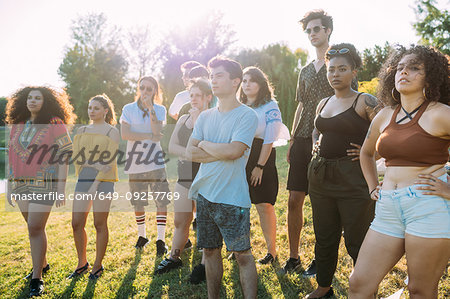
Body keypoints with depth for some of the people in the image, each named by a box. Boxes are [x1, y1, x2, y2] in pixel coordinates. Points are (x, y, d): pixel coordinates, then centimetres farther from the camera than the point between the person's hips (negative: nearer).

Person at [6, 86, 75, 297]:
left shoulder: (55, 124, -5)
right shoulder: (18, 126, 12)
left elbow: (63, 157, -9)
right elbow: (12, 158, 16)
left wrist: (61, 188, -13)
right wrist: (10, 186, 14)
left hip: (45, 184, -5)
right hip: (21, 185, 6)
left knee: (35, 228, -8)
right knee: (33, 227, 14)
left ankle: (37, 278, 3)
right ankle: (42, 264, 33)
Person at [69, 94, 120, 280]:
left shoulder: (112, 132, 0)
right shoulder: (81, 131, 14)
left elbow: (110, 162, -7)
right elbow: (76, 156, 6)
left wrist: (95, 185, -14)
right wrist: (95, 164, -13)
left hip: (103, 181, -5)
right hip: (83, 179, 5)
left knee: (100, 224, 0)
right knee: (77, 223, 4)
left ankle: (98, 265, 15)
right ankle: (82, 263, 21)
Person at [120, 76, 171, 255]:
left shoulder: (160, 110, 4)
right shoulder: (129, 109, 2)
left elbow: (157, 132, -13)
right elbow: (124, 134, -11)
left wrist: (150, 108, -15)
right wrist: (150, 136, -13)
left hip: (155, 162, 0)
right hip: (135, 163, 1)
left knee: (161, 201, -5)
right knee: (138, 203, 12)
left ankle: (160, 239, 7)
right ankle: (141, 236, 32)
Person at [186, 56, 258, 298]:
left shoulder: (247, 116, -7)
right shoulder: (205, 117, 11)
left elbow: (233, 151, -20)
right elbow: (190, 153, 2)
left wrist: (205, 145, -4)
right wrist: (222, 151, -9)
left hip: (232, 198, -6)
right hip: (205, 194, 6)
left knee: (242, 254, 2)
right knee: (210, 251, 15)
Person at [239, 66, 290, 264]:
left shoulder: (270, 107, -3)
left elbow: (269, 140, -8)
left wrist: (259, 166, -13)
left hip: (261, 159, -5)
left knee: (264, 206, -2)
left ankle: (272, 250, 11)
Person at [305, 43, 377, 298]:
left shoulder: (364, 102, -7)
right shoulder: (323, 104, 13)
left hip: (353, 178, -6)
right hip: (320, 176, 7)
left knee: (357, 241, 0)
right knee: (324, 238, 16)